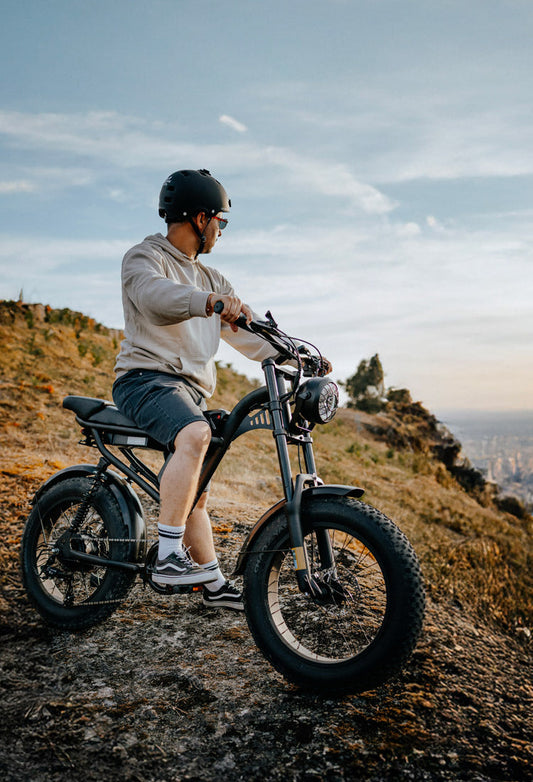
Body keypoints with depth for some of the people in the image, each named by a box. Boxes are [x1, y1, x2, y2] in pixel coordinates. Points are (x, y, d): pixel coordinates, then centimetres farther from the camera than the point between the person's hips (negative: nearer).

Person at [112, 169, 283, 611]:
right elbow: (156, 294, -28)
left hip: (191, 391, 8)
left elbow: (245, 329, 15)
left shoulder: (208, 277, 22)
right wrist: (211, 301, -46)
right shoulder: (145, 258, -3)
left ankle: (215, 586, 22)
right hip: (146, 379, -8)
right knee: (195, 435, -36)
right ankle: (169, 555, -35)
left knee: (196, 490, 13)